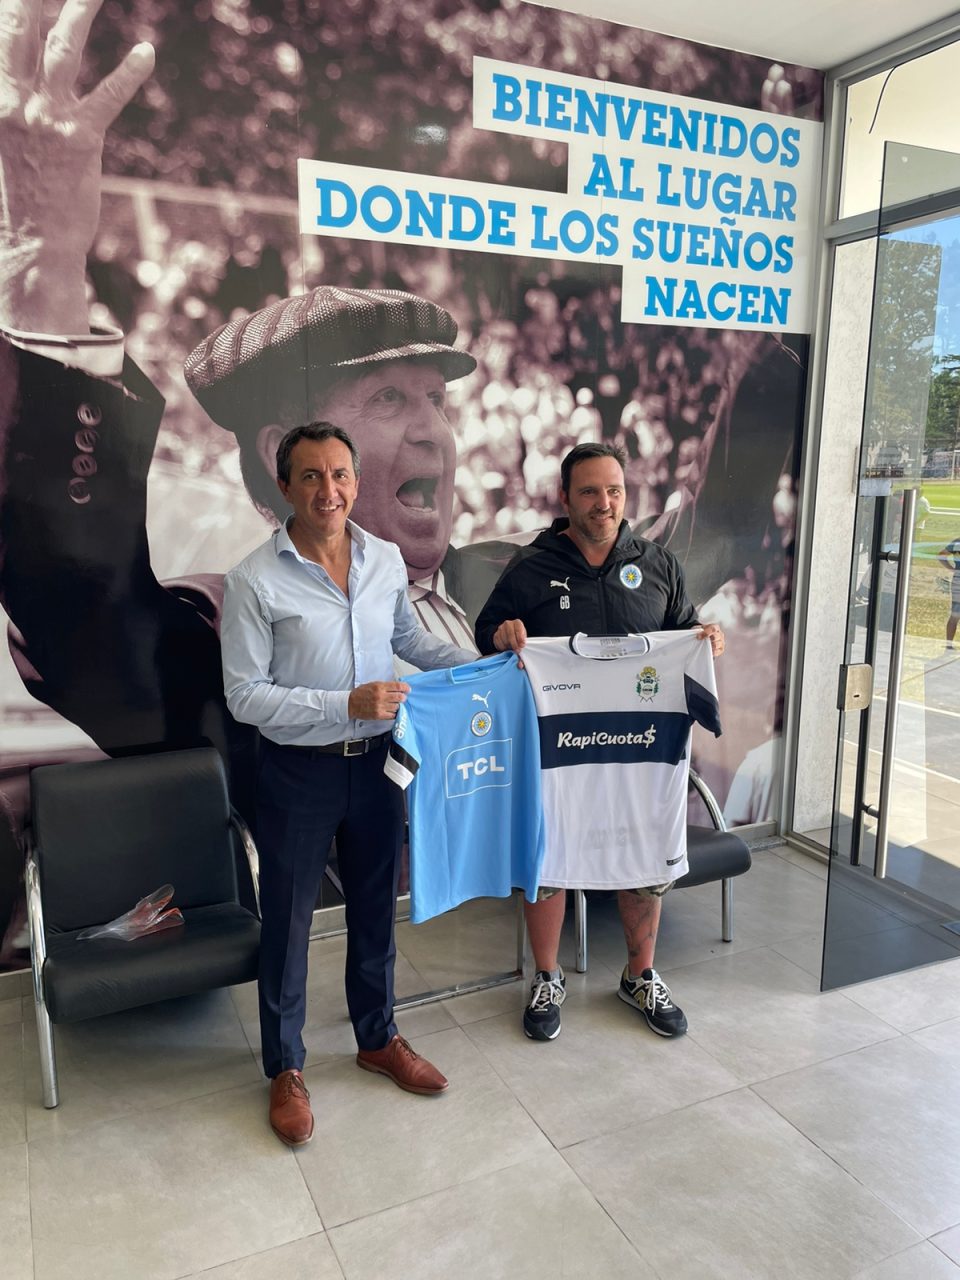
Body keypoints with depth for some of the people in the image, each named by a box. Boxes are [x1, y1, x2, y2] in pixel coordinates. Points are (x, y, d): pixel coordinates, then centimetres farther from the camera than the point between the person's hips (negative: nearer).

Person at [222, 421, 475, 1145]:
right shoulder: (255, 580, -15)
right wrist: (346, 704, -24)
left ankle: (378, 1038, 40)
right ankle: (286, 1067, 32)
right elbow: (244, 695, -15)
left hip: (377, 762, 4)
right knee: (288, 922, 11)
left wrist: (479, 665, 1)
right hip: (299, 773, -4)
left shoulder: (386, 559, -1)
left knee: (375, 909, 18)